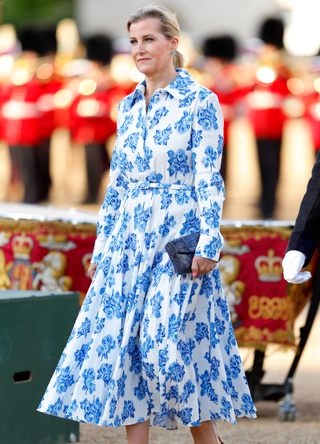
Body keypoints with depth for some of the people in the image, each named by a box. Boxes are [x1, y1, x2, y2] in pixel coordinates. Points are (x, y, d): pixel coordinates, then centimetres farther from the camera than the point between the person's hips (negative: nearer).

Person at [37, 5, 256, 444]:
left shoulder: (200, 101, -5)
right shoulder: (129, 106, 13)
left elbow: (208, 179, -9)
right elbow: (116, 182, 16)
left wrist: (209, 243, -17)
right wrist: (101, 246, 14)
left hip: (179, 236, -6)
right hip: (130, 236, 6)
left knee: (174, 345, -9)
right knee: (123, 345, 0)